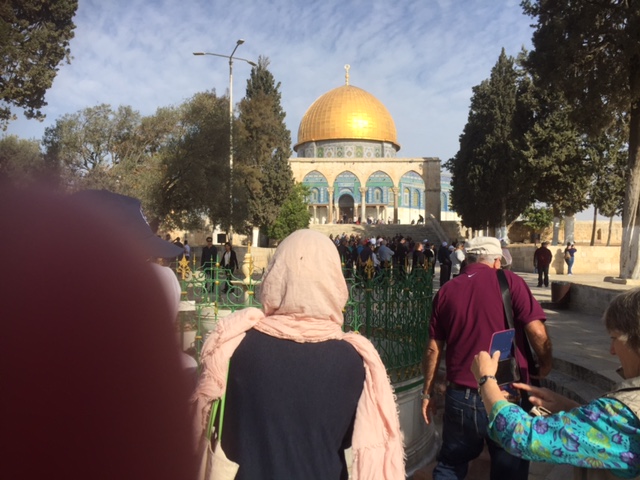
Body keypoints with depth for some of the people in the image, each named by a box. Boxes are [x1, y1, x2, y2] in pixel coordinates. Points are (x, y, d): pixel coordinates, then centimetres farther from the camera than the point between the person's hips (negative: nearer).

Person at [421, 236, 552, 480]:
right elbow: (537, 332, -12)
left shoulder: (446, 291, 4)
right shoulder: (509, 281, -6)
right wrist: (545, 364, 8)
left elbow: (433, 349, 6)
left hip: (461, 395, 3)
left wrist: (428, 392, 15)